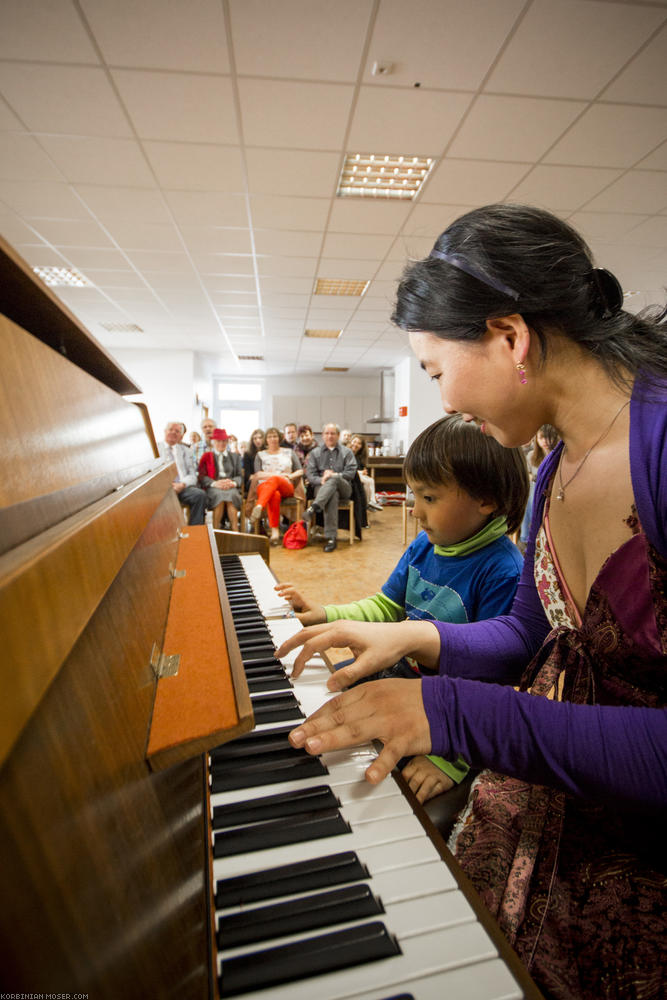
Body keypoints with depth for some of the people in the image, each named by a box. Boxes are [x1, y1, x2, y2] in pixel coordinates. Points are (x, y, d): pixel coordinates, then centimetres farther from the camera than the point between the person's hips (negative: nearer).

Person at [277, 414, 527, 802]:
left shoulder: (505, 574, -26)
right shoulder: (424, 547, -2)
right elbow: (387, 608, 9)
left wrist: (451, 758, -30)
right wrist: (326, 615, -2)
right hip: (399, 672, 8)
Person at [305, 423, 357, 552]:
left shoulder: (346, 452, 19)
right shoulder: (315, 453, 20)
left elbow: (351, 472, 4)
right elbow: (310, 474, 8)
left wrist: (334, 475, -12)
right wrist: (321, 480, -13)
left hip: (344, 488, 0)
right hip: (322, 487, 0)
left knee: (333, 479, -36)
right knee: (333, 495, -37)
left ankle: (314, 507, -52)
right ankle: (331, 537, -44)